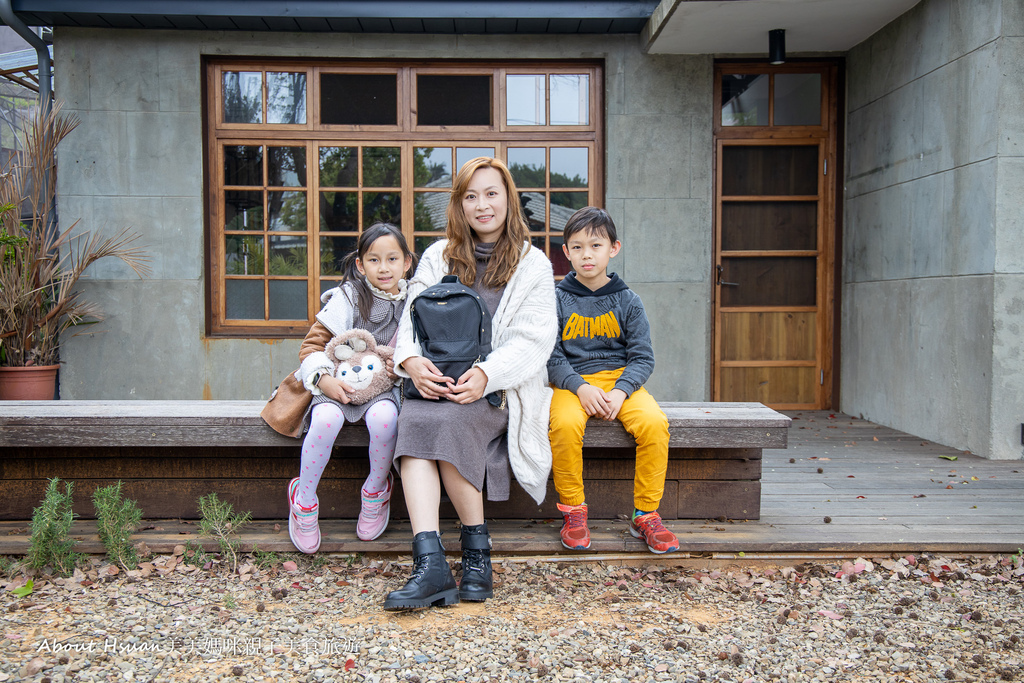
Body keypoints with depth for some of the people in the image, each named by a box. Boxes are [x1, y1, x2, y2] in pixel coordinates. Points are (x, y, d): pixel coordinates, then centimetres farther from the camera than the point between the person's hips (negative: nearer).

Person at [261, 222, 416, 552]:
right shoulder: (347, 297, -5)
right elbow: (313, 344, -3)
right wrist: (323, 379, -20)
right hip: (338, 383, -1)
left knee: (384, 416, -34)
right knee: (326, 418, -34)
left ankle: (376, 489, -5)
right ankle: (304, 499, -9)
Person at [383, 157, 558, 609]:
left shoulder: (532, 265, 9)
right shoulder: (438, 257, 18)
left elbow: (533, 342, -2)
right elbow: (412, 317, 8)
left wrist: (486, 374, -20)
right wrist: (410, 359, -15)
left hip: (500, 387, -2)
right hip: (436, 381, 3)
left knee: (447, 420, -33)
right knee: (414, 421, -31)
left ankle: (477, 549, -17)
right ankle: (430, 565, -38)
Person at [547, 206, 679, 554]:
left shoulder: (627, 301, 6)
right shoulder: (556, 300, 4)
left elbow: (642, 357, 3)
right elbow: (551, 357, -1)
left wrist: (620, 391, -16)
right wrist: (580, 387, -18)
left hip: (621, 379, 1)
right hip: (572, 382, -1)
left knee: (654, 422, -28)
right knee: (565, 424, -34)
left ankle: (645, 514, -11)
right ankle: (573, 510, -12)